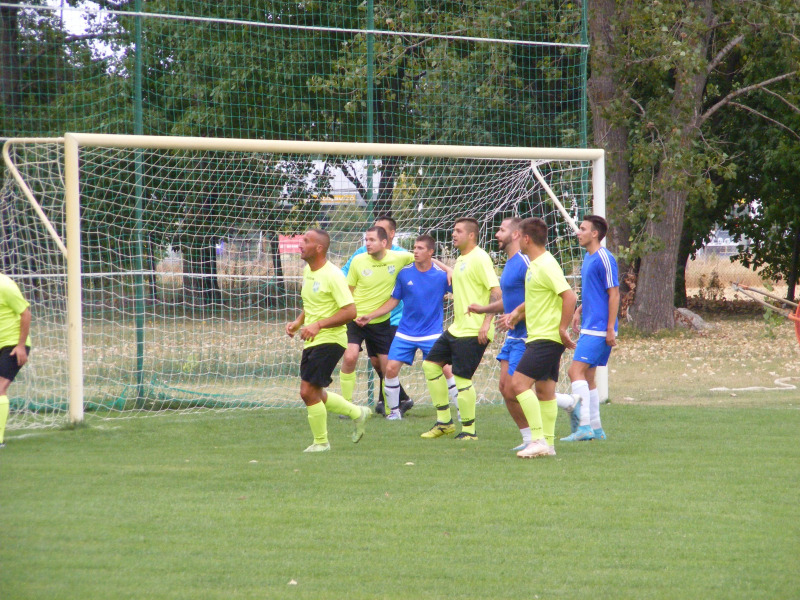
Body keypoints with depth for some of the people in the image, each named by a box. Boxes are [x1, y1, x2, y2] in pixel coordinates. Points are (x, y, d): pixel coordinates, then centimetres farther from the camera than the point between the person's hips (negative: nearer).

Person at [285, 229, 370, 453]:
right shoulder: (308, 271, 10)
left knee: (308, 391, -11)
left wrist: (318, 325, -26)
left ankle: (321, 442, 6)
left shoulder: (332, 275, -17)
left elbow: (350, 311, -21)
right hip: (312, 342, 9)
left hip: (329, 340, -9)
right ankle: (357, 413, 32)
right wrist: (298, 323, 8)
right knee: (314, 394, 13)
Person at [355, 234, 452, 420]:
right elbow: (394, 301, 10)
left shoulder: (441, 275, -5)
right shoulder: (404, 273, 1)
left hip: (431, 333, -2)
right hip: (405, 333, 2)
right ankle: (394, 410, 8)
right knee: (391, 368, -9)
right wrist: (369, 316, 6)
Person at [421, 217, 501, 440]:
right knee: (430, 363, 10)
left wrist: (487, 322, -26)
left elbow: (496, 292, -19)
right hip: (456, 328, 10)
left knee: (462, 377, -10)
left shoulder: (479, 258, -13)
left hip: (474, 331, -10)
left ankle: (469, 430, 1)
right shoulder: (460, 260, 16)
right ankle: (444, 421, 15)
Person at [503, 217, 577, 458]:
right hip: (538, 337, 10)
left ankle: (538, 439, -17)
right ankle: (547, 444, 13)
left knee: (519, 383, -15)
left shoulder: (546, 265, -16)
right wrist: (517, 312, 16)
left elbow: (569, 296, -23)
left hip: (546, 337, -10)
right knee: (544, 391, 11)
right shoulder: (535, 265, 15)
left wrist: (562, 328, -21)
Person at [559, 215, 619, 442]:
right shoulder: (588, 258, 16)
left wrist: (610, 329, -18)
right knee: (587, 376, 11)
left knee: (576, 371, -15)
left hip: (599, 329, -10)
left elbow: (614, 294, -16)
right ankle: (596, 428, 16)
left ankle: (584, 426, -19)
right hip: (589, 327, 10)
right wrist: (579, 311, 17)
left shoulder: (604, 259, -13)